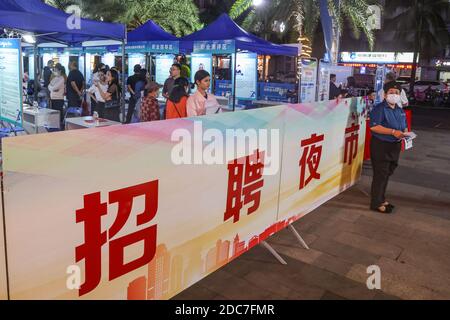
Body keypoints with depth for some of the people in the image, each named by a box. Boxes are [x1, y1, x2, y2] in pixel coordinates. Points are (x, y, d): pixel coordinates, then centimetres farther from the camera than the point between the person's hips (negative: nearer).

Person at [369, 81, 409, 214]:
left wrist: (405, 133, -1)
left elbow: (404, 126, 24)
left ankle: (381, 199, 31)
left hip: (394, 146, 8)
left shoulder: (400, 110, 13)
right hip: (380, 146, -8)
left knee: (387, 173, 17)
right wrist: (393, 132, -28)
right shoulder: (380, 108, -13)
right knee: (380, 174, -4)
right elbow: (373, 127, -25)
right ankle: (376, 203, 6)